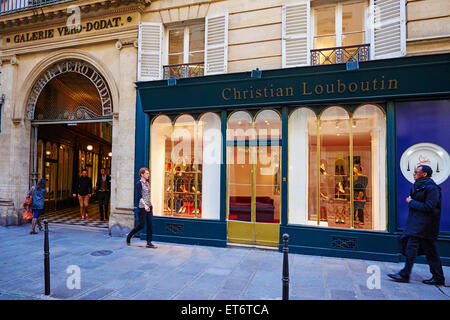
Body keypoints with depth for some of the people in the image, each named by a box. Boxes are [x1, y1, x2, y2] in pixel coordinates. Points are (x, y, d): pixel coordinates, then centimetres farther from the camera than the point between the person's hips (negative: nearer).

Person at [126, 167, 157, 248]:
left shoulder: (147, 183, 14)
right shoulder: (139, 183, -9)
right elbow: (139, 196, -18)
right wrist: (145, 205, -28)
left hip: (149, 206, 7)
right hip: (142, 207, -7)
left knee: (150, 224, 2)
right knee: (141, 225, 0)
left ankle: (149, 243, 7)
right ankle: (129, 236, 23)